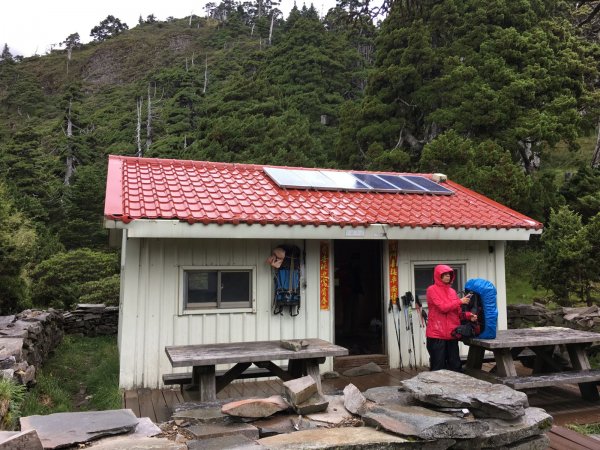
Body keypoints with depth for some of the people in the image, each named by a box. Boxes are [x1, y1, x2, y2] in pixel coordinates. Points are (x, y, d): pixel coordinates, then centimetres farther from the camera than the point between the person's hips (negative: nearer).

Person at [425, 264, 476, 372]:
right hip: (437, 334, -6)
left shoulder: (452, 291, 13)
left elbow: (458, 311, 14)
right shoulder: (432, 290, -6)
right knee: (438, 368, -1)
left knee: (455, 366, 11)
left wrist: (469, 316, -4)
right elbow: (443, 307, -15)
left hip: (452, 334, 6)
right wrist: (460, 301, -8)